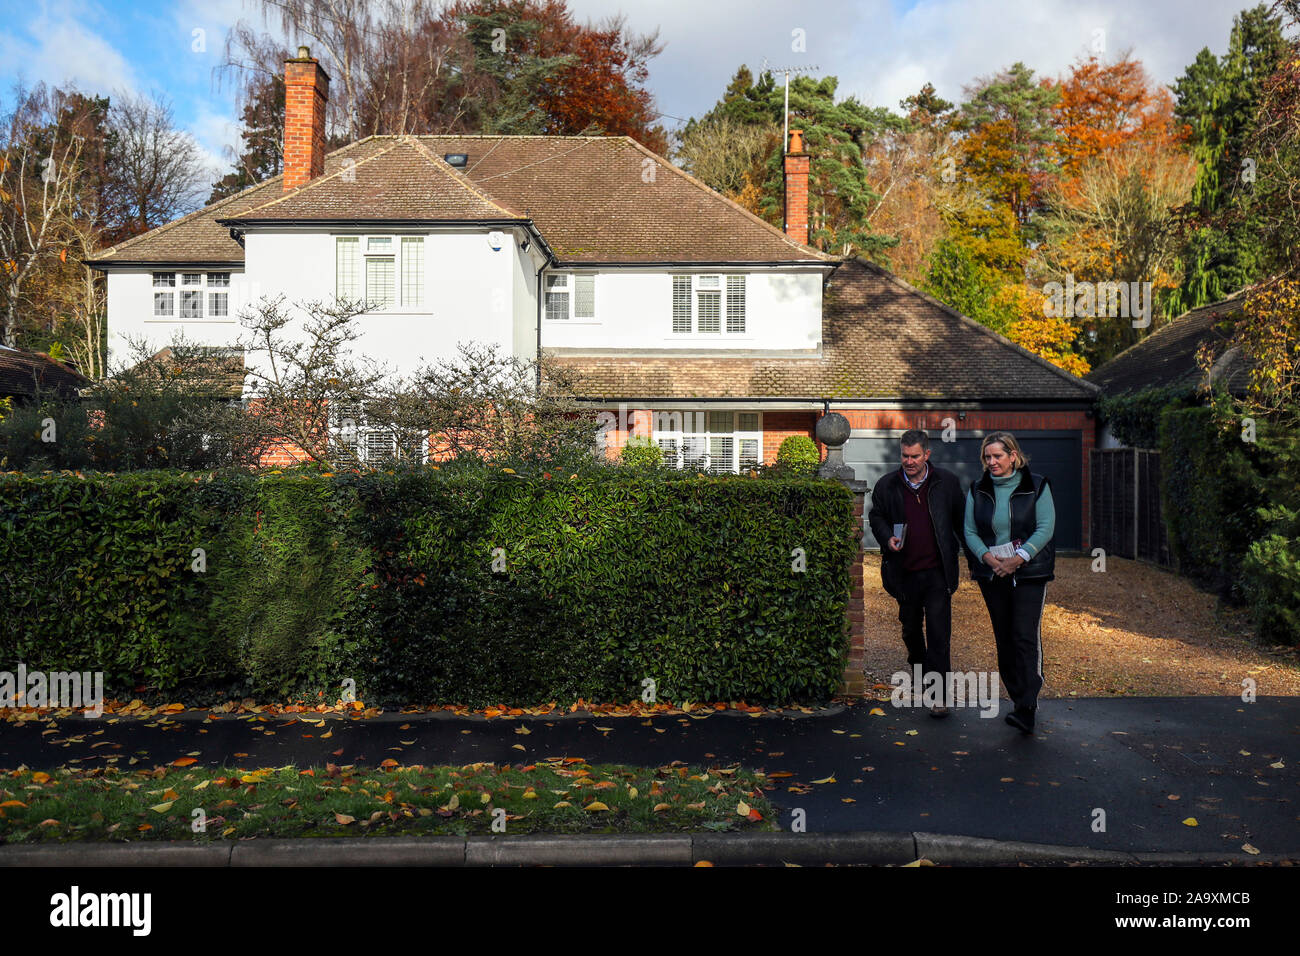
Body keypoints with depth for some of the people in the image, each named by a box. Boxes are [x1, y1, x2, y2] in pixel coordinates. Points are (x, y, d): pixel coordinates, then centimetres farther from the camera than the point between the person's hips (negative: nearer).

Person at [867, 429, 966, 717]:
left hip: (937, 572, -2)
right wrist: (887, 539, -6)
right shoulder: (887, 485, 2)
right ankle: (919, 667, 44)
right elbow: (876, 516, 13)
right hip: (905, 572, 2)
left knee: (938, 633, -6)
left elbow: (961, 521, 9)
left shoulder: (947, 482, 0)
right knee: (910, 627, 18)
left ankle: (939, 695, 0)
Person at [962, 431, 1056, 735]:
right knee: (1004, 639, 7)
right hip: (991, 574, 4)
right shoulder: (978, 490, 8)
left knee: (1025, 637, -12)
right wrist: (987, 557, -11)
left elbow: (1045, 528, -5)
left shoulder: (1036, 486, 0)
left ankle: (1026, 710, -13)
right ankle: (1017, 697, 19)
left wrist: (1018, 558, -15)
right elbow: (969, 531, 6)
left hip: (1029, 572, -3)